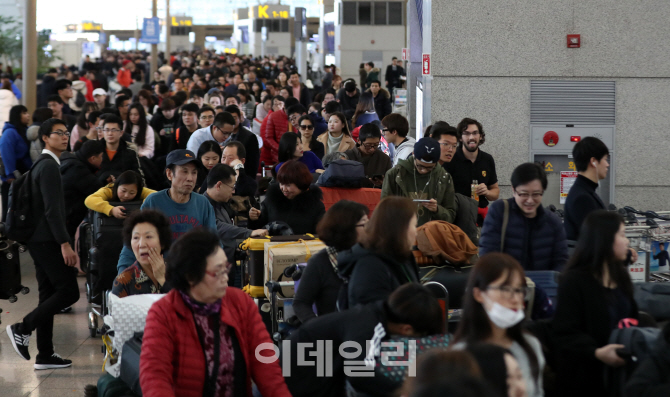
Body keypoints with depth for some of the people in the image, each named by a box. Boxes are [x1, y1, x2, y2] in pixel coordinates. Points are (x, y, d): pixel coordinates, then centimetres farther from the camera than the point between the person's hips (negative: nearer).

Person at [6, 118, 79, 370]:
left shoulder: (44, 165, 18)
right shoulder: (49, 166, -13)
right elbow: (52, 209, -21)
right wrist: (64, 244, -24)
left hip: (40, 241, 10)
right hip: (47, 241, -10)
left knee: (49, 296, 10)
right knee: (69, 292, -10)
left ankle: (45, 355, 11)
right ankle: (23, 329, -7)